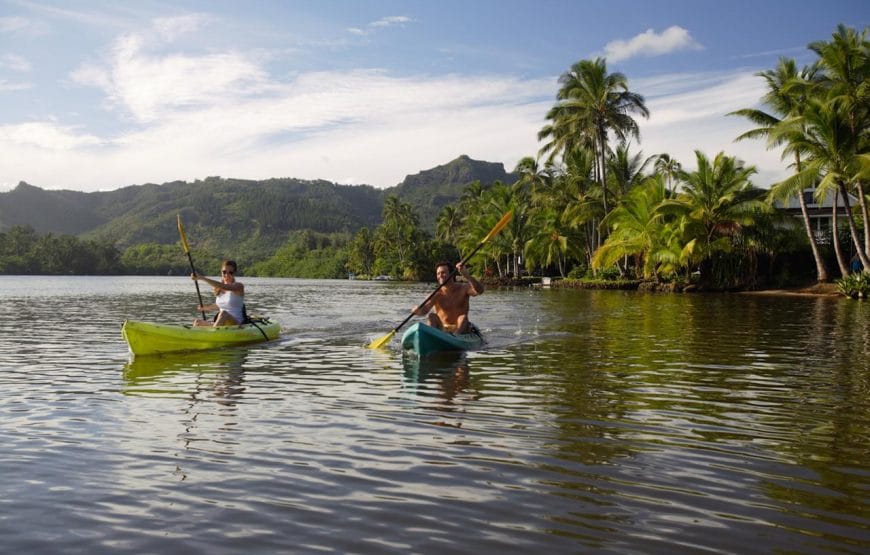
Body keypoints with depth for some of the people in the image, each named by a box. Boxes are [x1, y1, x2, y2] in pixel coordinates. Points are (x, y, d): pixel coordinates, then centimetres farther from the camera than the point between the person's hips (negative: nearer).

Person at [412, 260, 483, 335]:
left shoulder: (463, 288, -4)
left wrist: (466, 275, -38)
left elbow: (479, 290, -24)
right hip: (442, 330, 1)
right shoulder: (436, 295, -5)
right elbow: (424, 311, -20)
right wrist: (418, 311, -45)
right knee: (432, 316, -21)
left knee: (463, 318, -29)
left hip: (461, 329, -1)